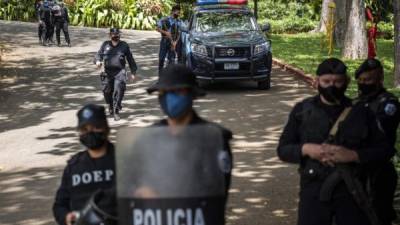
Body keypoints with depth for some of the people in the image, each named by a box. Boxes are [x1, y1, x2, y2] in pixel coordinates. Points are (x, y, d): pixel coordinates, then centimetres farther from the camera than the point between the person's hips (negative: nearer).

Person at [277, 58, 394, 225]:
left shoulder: (360, 112, 4)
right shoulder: (302, 110, 5)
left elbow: (385, 149, 3)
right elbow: (283, 149, 6)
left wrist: (353, 155, -13)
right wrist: (305, 149, -15)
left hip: (352, 193, 1)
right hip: (314, 192, 0)